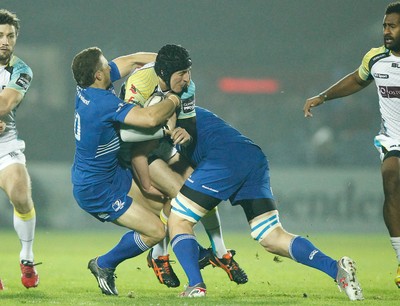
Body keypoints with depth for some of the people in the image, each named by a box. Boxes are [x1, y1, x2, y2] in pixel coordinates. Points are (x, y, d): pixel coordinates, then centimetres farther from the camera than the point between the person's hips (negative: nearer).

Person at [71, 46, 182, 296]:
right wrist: (172, 101, -20)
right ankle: (104, 265, 10)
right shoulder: (103, 103, -31)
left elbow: (132, 60, 8)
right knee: (156, 231, -7)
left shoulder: (88, 86, -4)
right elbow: (150, 118, -40)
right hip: (97, 191, -10)